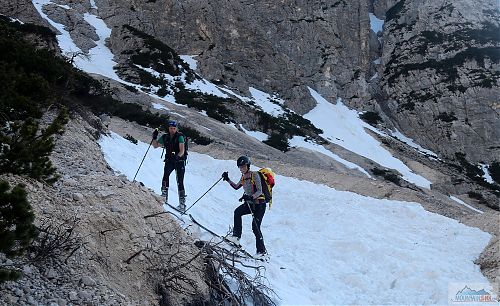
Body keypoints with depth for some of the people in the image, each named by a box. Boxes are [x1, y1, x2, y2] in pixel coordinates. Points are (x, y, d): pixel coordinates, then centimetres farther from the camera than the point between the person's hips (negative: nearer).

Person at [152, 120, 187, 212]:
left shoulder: (179, 137, -6)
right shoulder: (165, 137, 8)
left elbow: (182, 151, -15)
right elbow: (155, 146, 17)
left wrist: (177, 156, -34)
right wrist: (154, 137, 1)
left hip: (179, 161, -3)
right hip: (169, 161, 3)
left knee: (180, 182, -7)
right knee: (166, 175, -26)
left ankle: (182, 203, -3)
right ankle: (164, 195, -22)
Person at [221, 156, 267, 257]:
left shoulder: (254, 175, -14)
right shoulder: (243, 177, 8)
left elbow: (259, 191, -20)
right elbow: (236, 187, 23)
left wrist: (250, 197, -35)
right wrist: (228, 180, 11)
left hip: (259, 204, -7)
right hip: (250, 203, 7)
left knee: (255, 227, -10)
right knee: (237, 212, -21)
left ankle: (262, 251, 1)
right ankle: (236, 236, -17)